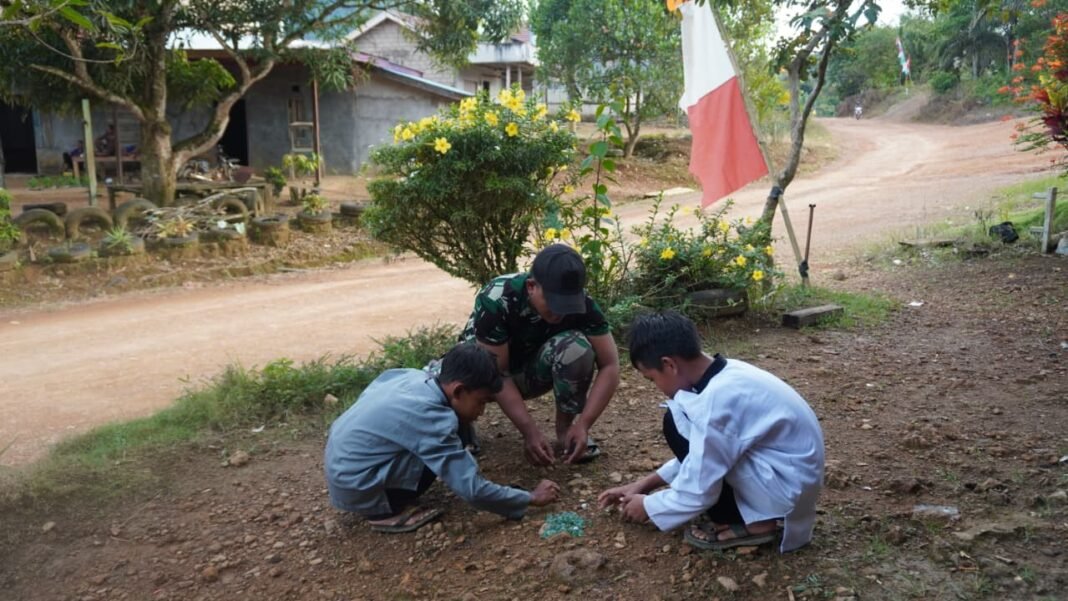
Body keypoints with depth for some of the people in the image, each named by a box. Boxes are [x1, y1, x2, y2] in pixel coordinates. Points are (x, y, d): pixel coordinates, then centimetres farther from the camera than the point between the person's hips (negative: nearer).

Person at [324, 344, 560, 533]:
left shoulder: (414, 376, -3)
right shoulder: (433, 419, -26)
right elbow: (472, 490, -23)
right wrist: (531, 498, -12)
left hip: (340, 464, 9)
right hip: (354, 486, -9)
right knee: (441, 453, -18)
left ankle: (386, 502, 10)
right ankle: (386, 512, -5)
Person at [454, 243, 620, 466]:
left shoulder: (582, 303, -26)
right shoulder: (496, 300, -34)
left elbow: (609, 365, -23)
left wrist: (583, 425, -33)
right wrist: (530, 432, -36)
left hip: (532, 370, 1)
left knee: (577, 346, -32)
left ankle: (565, 427, -8)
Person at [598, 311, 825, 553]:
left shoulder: (717, 398, -26)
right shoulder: (727, 374, 3)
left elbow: (699, 491, -19)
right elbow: (699, 453, 16)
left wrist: (649, 506, 0)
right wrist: (645, 484, 17)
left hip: (786, 485, -9)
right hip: (795, 473, 9)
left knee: (677, 423, -14)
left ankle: (752, 523, -4)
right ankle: (756, 514, 10)